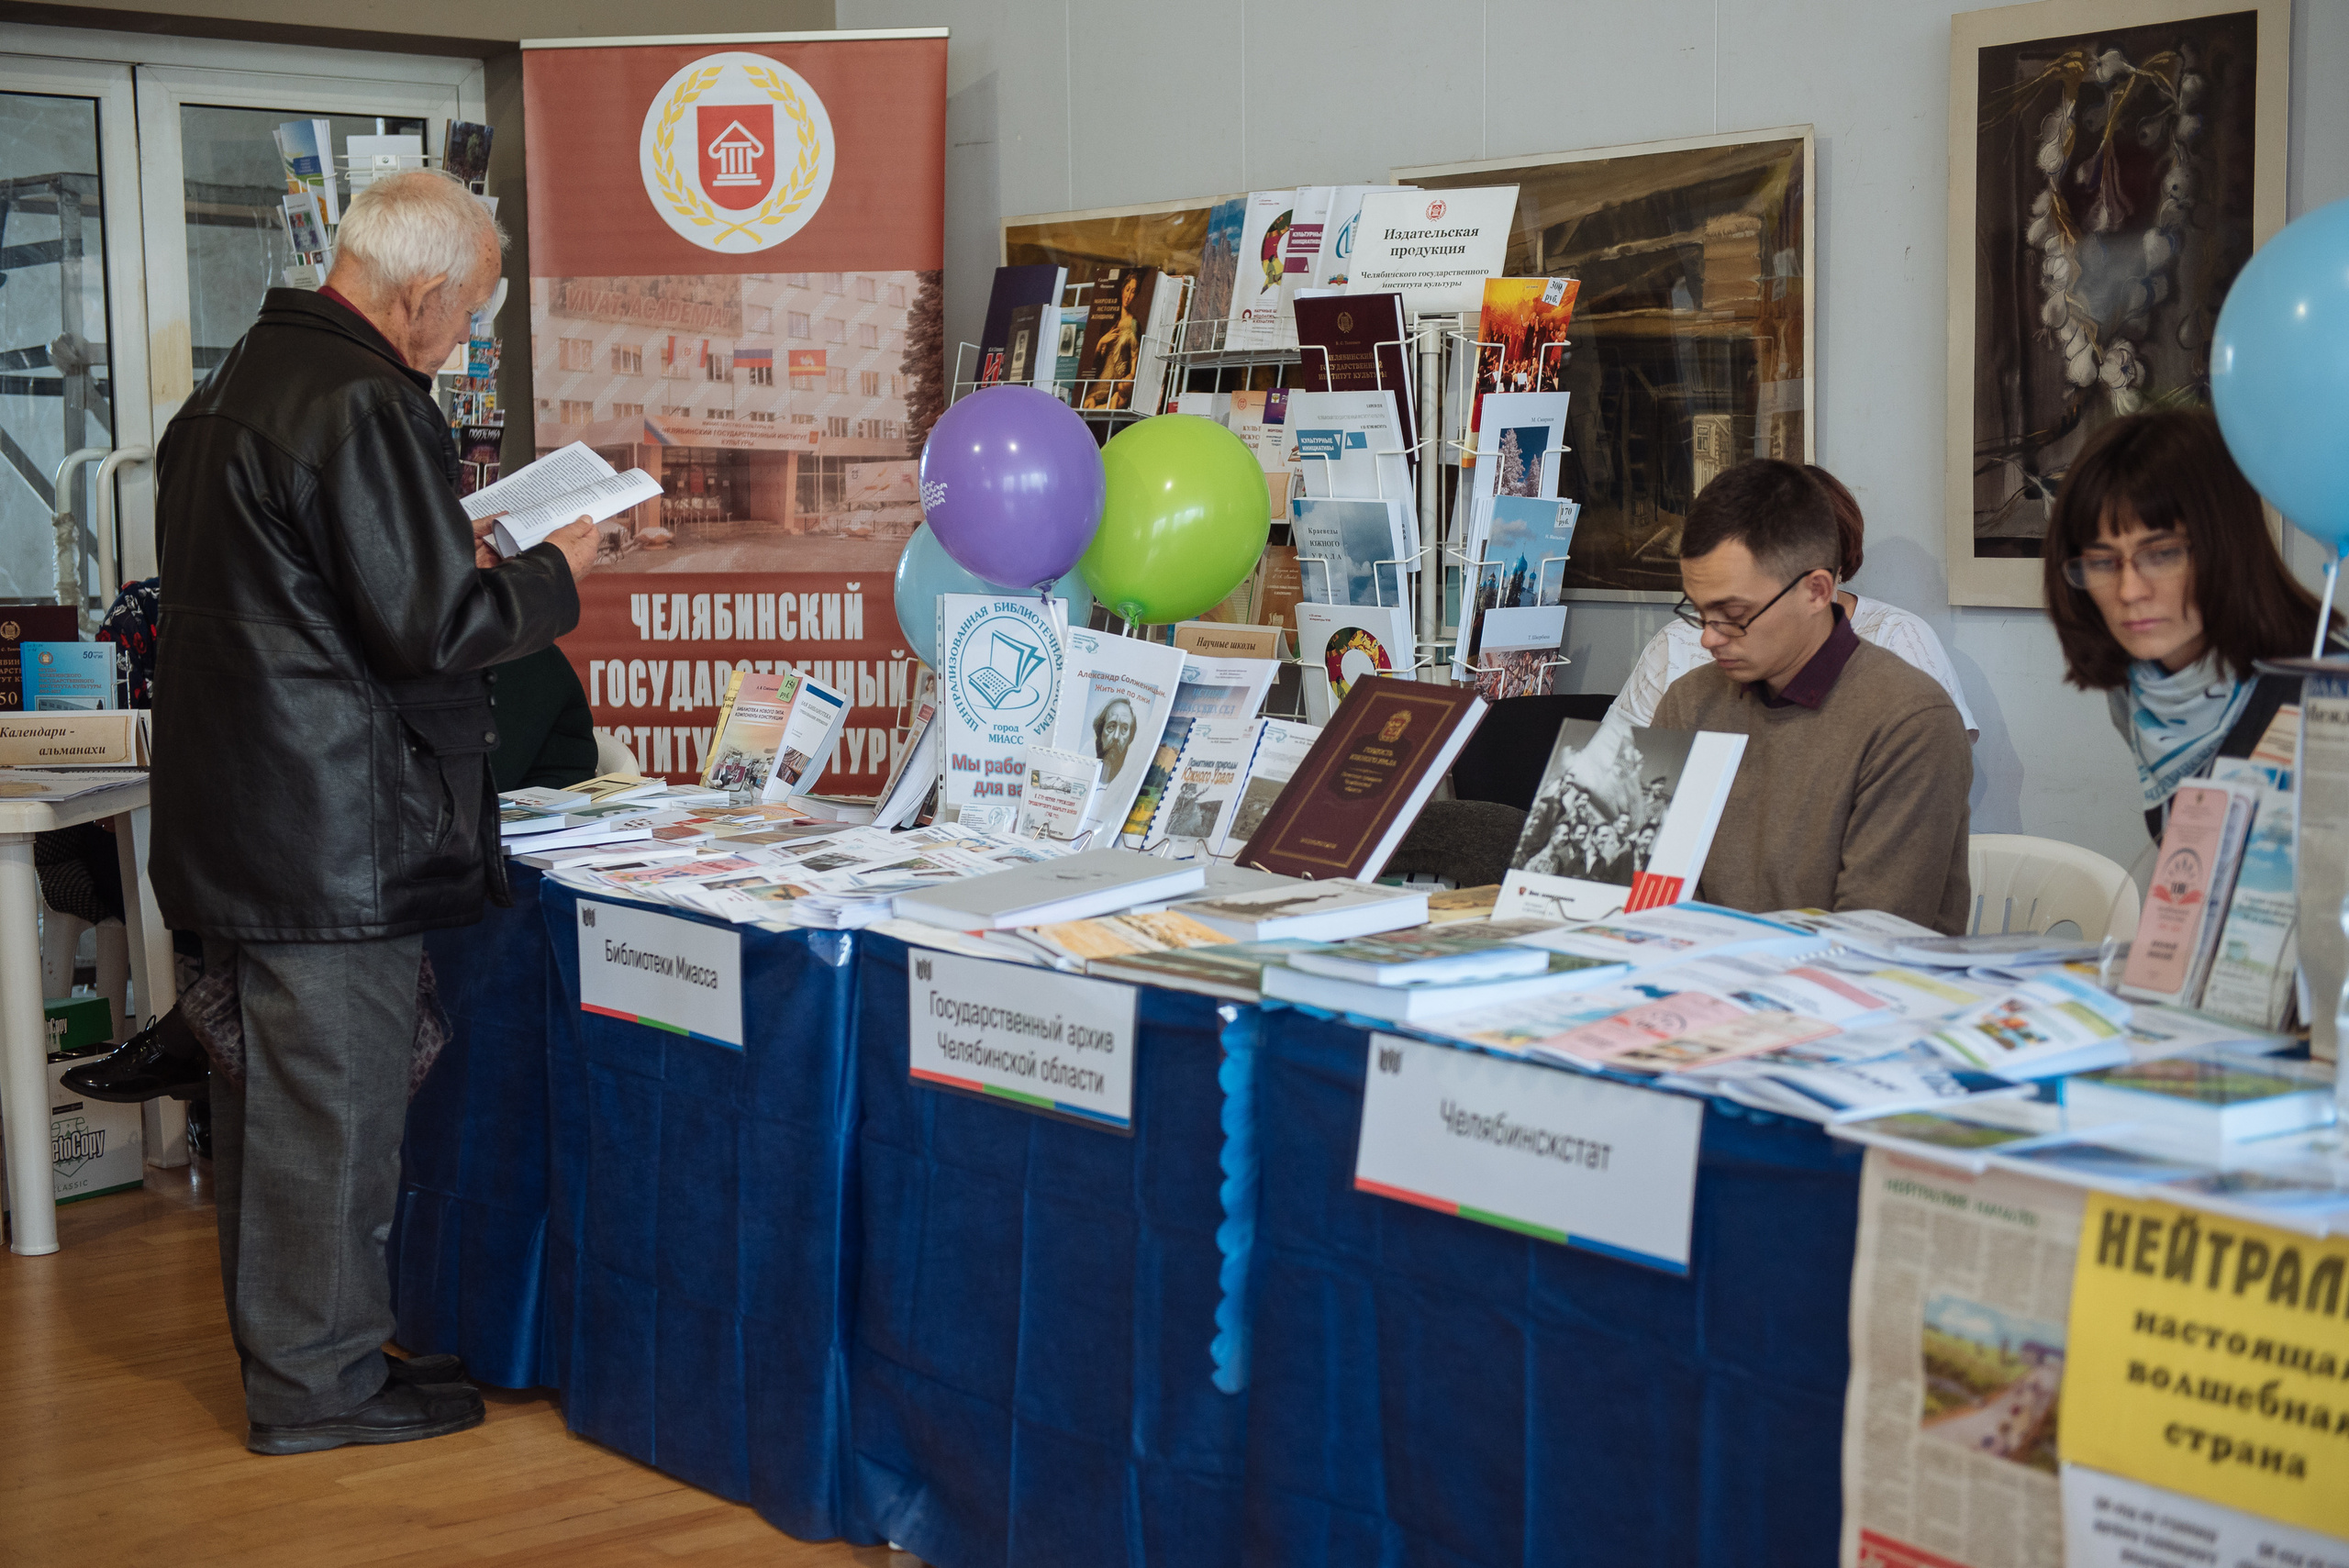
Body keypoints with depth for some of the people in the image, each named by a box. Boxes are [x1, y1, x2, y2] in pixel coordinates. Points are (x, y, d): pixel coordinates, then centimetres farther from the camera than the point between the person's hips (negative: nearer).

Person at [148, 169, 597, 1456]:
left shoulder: (233, 384, 13)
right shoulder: (365, 405, -19)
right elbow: (432, 627, -20)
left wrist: (461, 560, 18)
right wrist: (550, 573, -5)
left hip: (236, 813, 10)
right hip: (332, 829, -10)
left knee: (270, 1094, 18)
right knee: (332, 1102, 0)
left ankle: (282, 1347, 31)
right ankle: (319, 1383, 11)